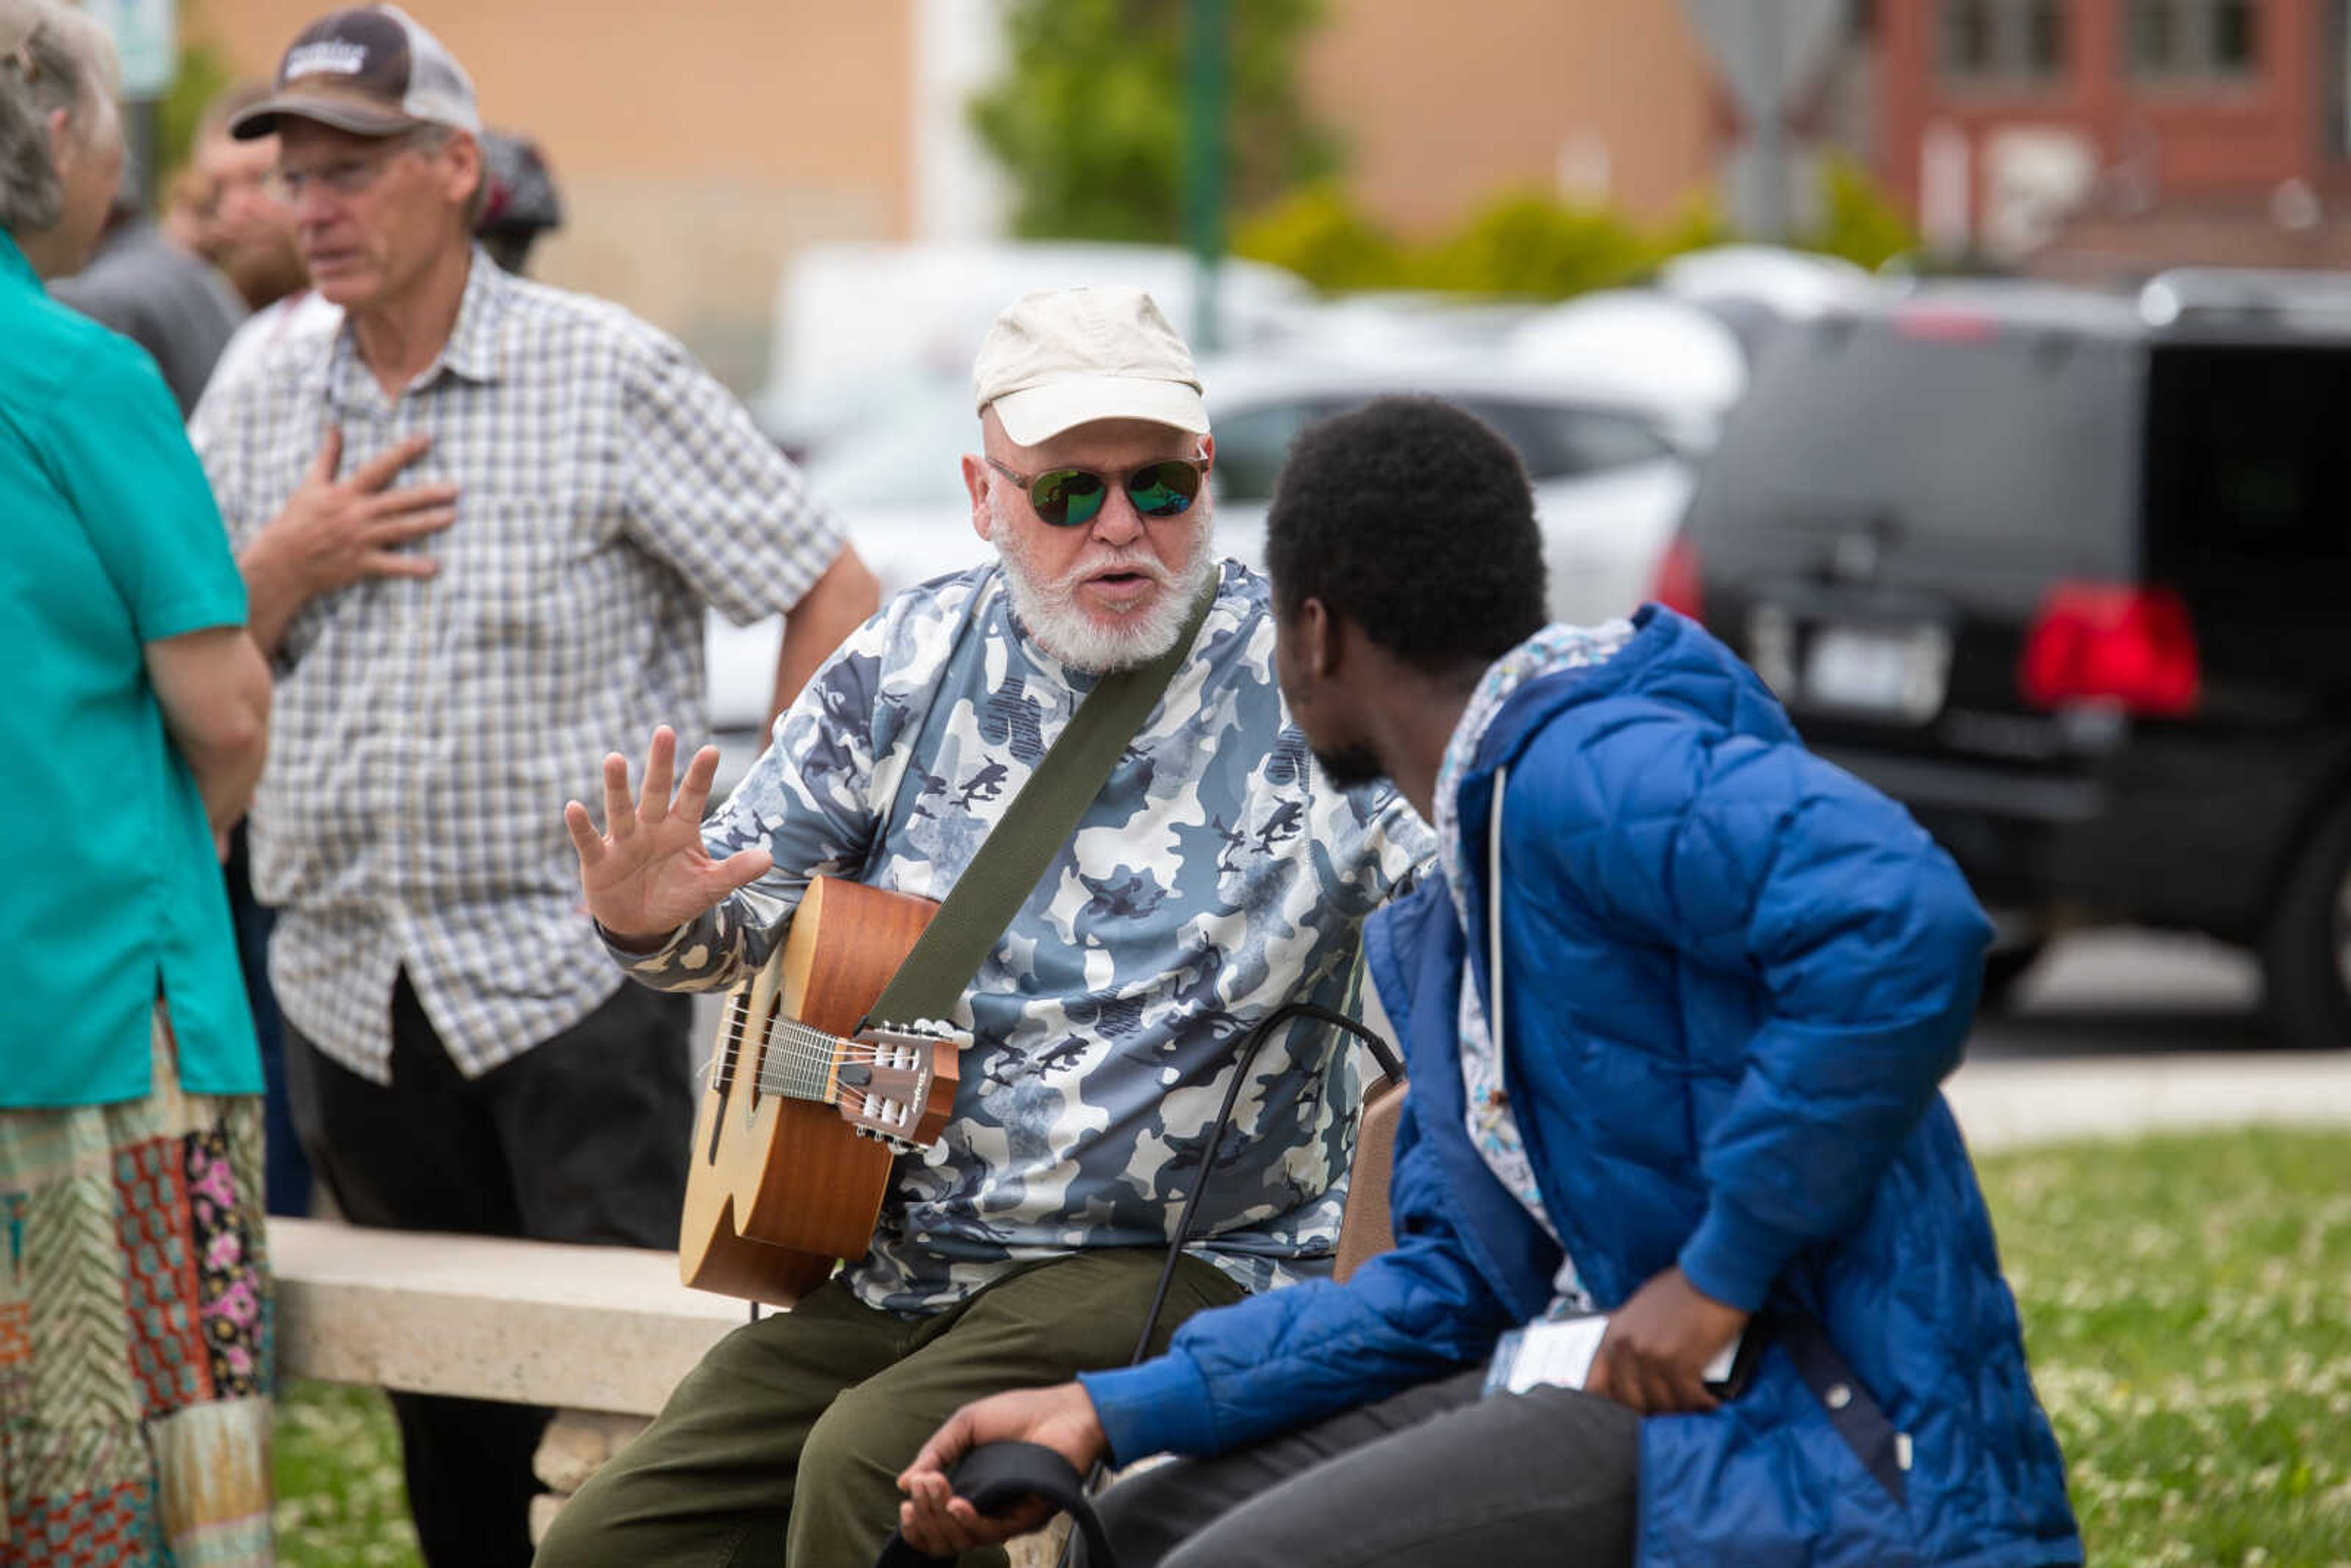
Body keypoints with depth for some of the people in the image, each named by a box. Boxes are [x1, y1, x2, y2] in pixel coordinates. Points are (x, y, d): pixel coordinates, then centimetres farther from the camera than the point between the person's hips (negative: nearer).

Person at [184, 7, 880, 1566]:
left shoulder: (611, 378, -5)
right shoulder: (259, 407, 10)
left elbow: (833, 592, -5)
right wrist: (287, 565, -7)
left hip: (573, 970, -5)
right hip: (350, 989, 5)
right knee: (439, 1395, 10)